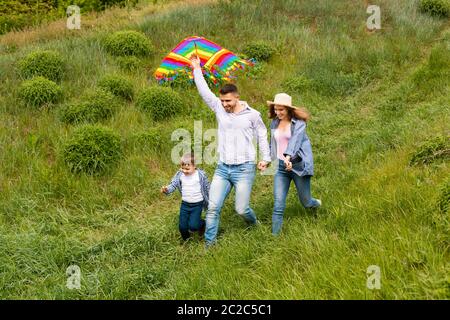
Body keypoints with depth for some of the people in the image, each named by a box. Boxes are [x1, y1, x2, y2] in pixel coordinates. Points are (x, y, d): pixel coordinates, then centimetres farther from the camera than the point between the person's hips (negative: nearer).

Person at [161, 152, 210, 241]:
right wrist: (166, 189, -33)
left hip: (197, 204, -3)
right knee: (182, 226, 4)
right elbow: (173, 185, -10)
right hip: (185, 204, 3)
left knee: (193, 226, -15)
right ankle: (186, 240, 35)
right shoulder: (179, 175, -5)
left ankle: (202, 224, 20)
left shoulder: (201, 175, -12)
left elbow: (207, 189, -3)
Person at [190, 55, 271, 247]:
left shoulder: (252, 115, 0)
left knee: (241, 209, 1)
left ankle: (254, 224, 34)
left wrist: (266, 158, 3)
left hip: (244, 169, -3)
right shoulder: (219, 109, 6)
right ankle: (209, 243, 7)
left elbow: (262, 136, 9)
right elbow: (204, 91, 4)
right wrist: (197, 68, 4)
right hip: (222, 168, 3)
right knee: (213, 207, -2)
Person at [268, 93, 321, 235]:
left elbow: (295, 140, -28)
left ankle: (317, 204, 48)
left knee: (306, 202, 11)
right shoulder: (274, 123, 7)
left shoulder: (299, 123, -9)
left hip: (298, 165, -3)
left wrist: (288, 156, -44)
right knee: (278, 205, -9)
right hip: (280, 166, 3)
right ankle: (275, 235, -5)